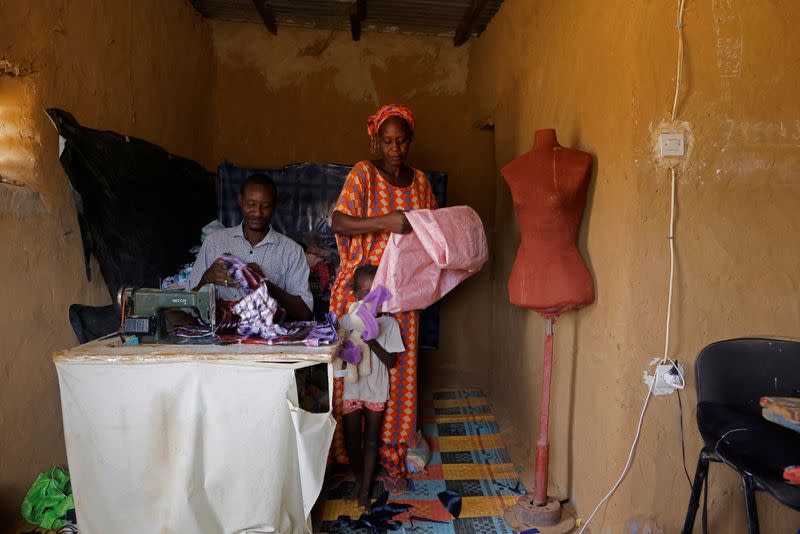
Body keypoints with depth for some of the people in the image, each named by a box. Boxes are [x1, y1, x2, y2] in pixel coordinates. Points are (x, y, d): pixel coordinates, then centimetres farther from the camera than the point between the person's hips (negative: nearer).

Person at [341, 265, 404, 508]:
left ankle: (365, 488, 23)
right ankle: (358, 479, 34)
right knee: (352, 439, 11)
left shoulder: (389, 323, -9)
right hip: (350, 389, 1)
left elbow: (391, 362, -10)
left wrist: (372, 342, -24)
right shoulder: (346, 321, -6)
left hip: (376, 390, -1)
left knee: (371, 440, 11)